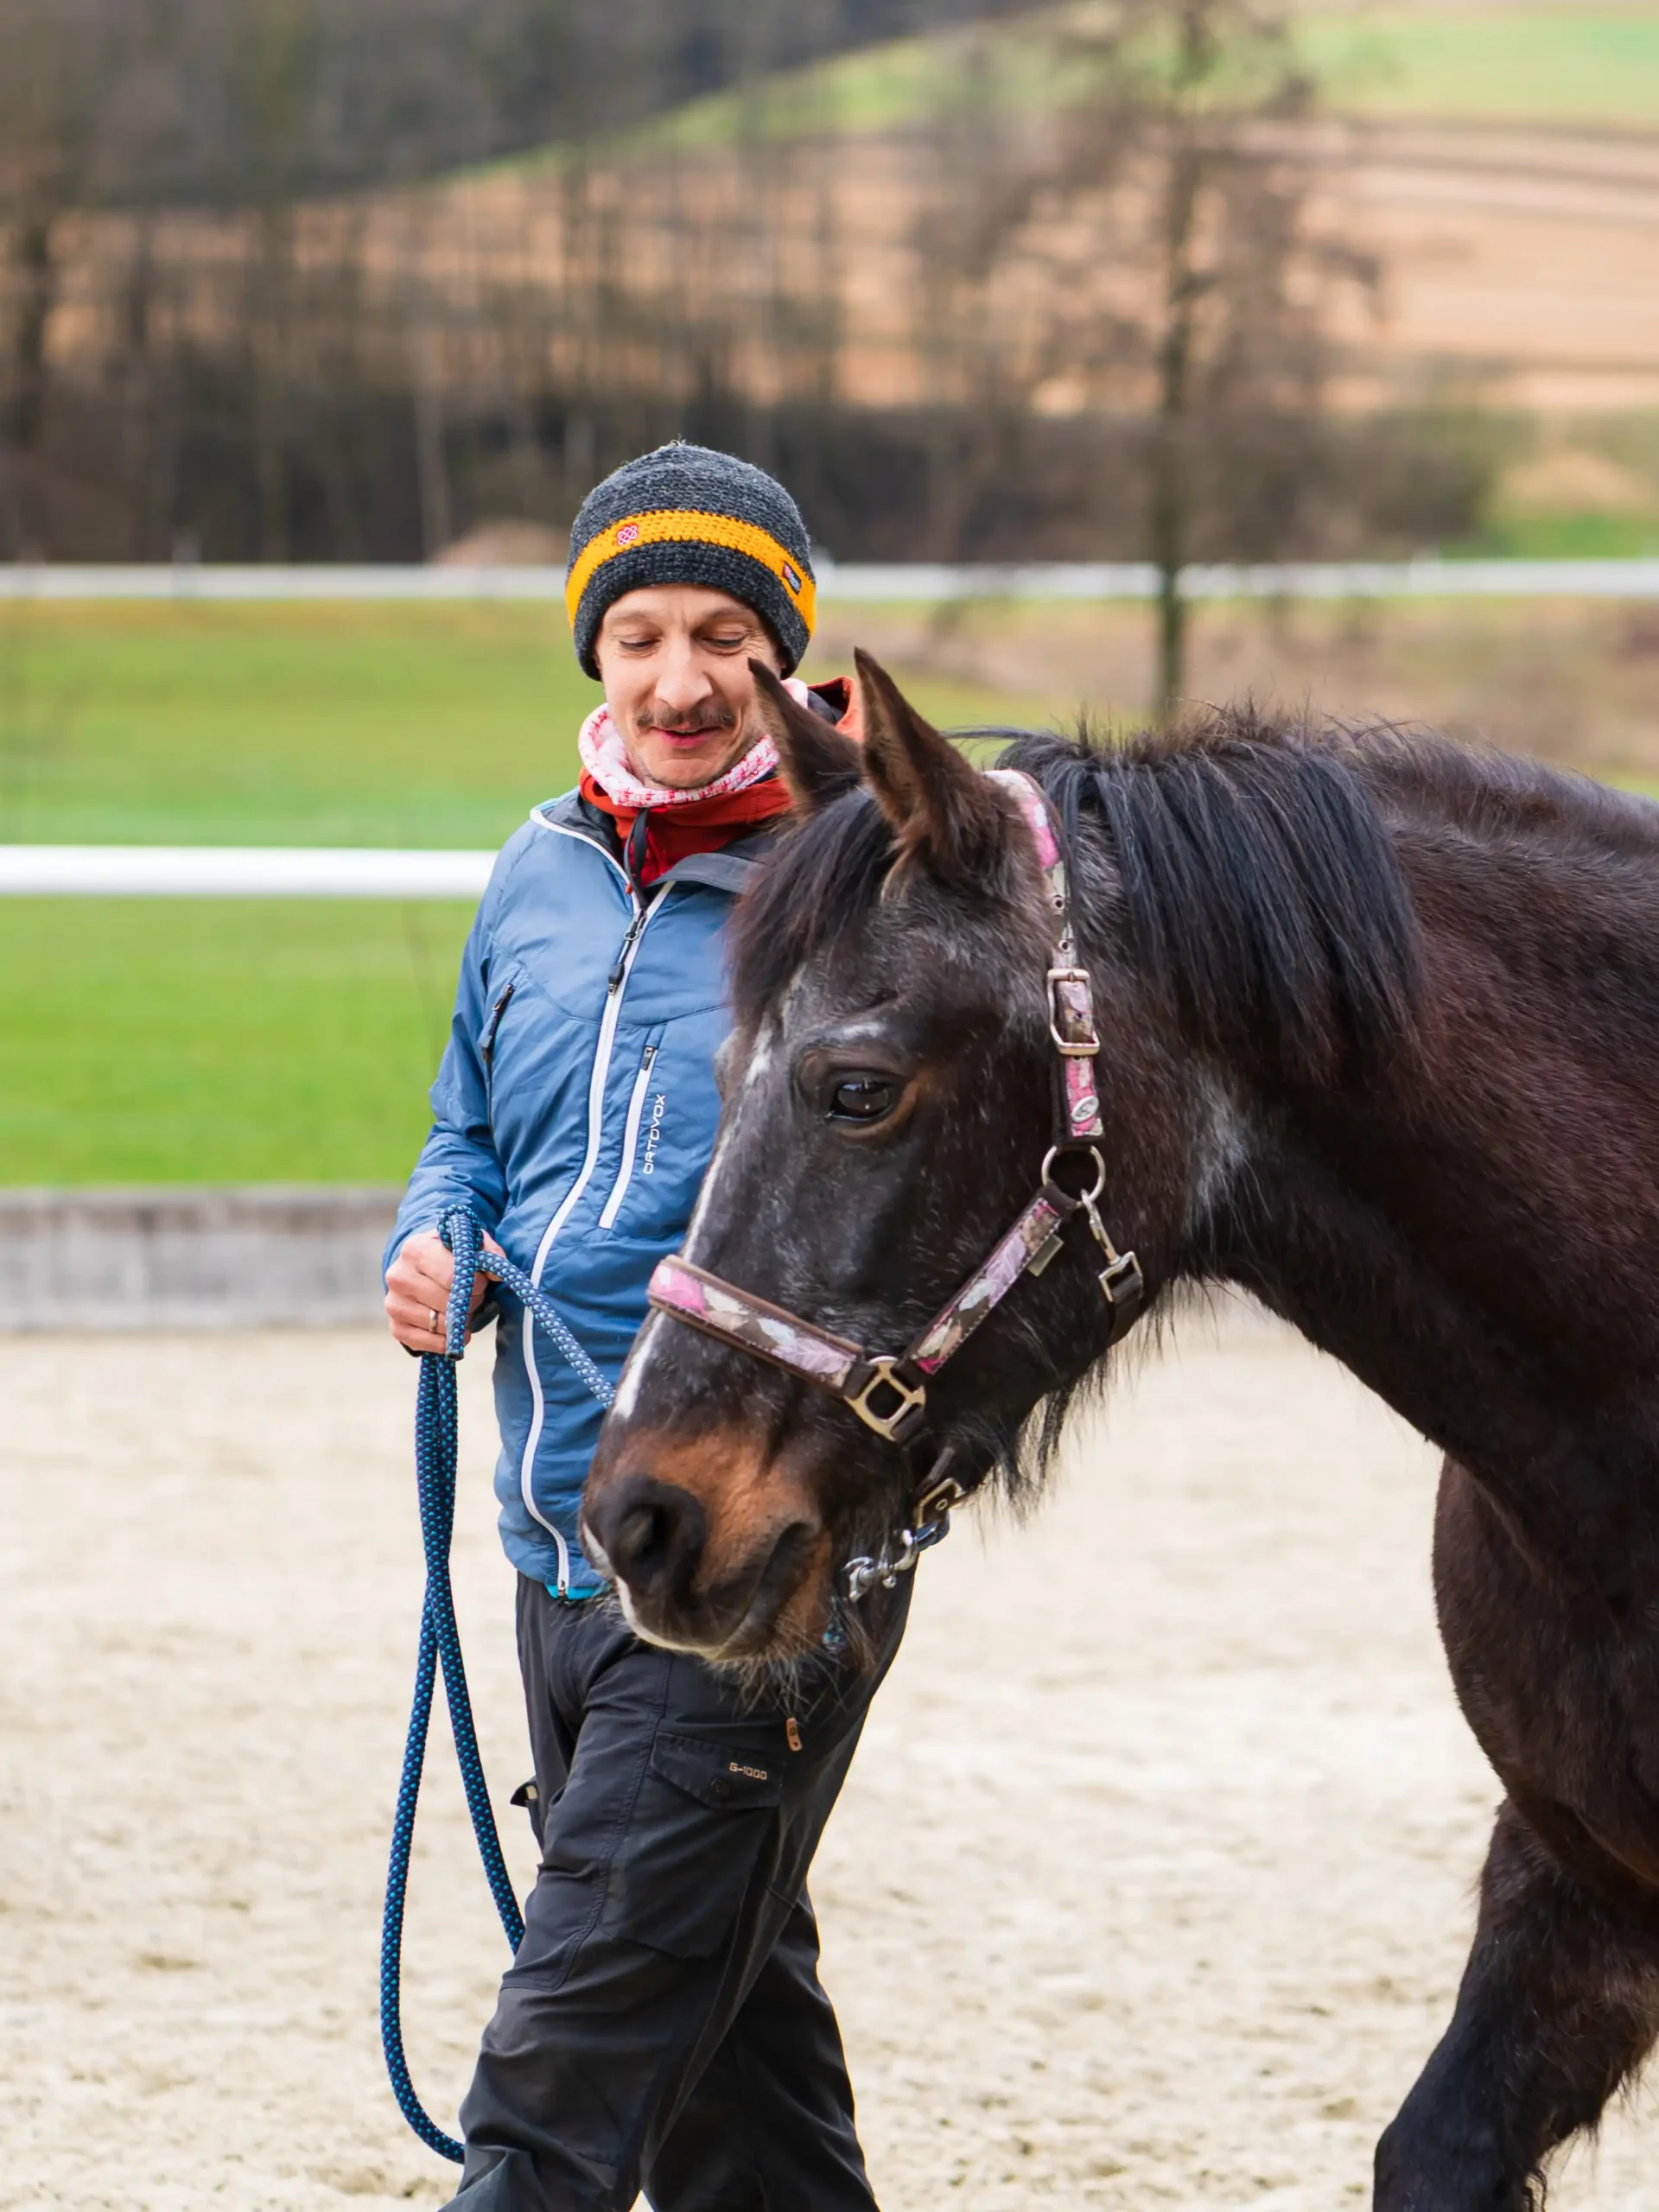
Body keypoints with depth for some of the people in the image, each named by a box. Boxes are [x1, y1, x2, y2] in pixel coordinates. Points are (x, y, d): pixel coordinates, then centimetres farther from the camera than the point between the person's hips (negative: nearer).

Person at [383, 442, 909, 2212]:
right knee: (725, 2013, 18)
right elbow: (471, 1138, 22)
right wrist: (436, 1249, 1)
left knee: (587, 2039, -10)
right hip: (563, 1549, 7)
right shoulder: (540, 876, 10)